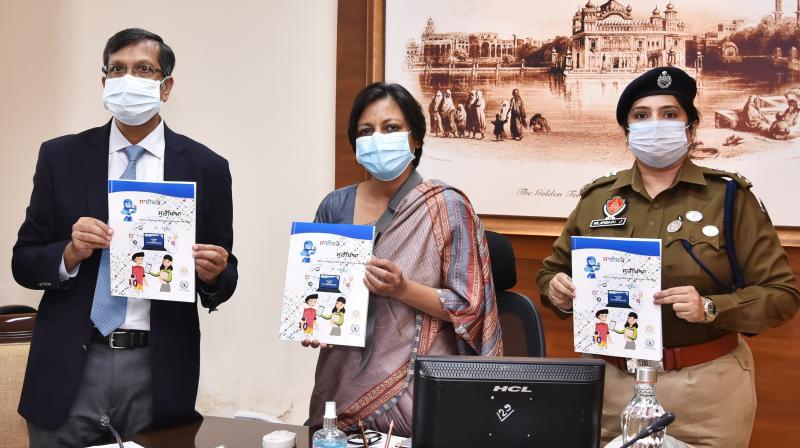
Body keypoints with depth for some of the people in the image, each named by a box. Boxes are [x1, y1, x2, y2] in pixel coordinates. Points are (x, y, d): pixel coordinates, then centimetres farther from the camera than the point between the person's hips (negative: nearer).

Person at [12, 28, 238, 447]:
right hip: (69, 369, 1)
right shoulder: (61, 156, 4)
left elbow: (223, 280, 6)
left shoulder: (206, 167, 2)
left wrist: (212, 275, -16)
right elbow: (23, 263, 5)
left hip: (159, 372, 0)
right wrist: (70, 254, -15)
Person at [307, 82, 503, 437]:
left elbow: (470, 307, -8)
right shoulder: (335, 207, 3)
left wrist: (403, 289, -21)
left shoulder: (447, 207, -7)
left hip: (417, 392, -3)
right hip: (343, 386, 4)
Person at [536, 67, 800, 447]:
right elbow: (554, 271, 15)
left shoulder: (729, 197, -5)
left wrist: (711, 309, -23)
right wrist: (557, 290, -8)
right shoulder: (596, 199, 4)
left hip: (705, 385, -2)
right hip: (611, 381, 3)